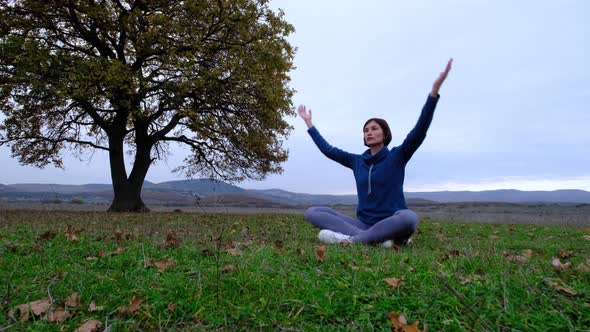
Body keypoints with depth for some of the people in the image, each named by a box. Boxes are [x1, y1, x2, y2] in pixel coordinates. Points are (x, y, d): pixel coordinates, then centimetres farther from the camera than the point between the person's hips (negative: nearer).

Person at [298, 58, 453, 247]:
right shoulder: (357, 161, 14)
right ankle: (379, 239, -28)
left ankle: (352, 239, -26)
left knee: (409, 218, -40)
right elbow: (327, 150, 20)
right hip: (363, 224, 4)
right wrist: (309, 123, 25)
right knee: (312, 212, -14)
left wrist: (434, 90, -23)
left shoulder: (397, 156, 1)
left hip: (391, 223, -4)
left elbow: (419, 132, -13)